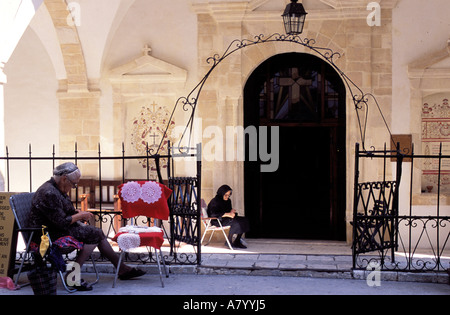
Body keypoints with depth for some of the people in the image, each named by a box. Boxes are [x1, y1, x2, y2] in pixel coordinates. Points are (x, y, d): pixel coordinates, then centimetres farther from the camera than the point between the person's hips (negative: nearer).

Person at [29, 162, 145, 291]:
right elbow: (61, 222, -24)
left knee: (98, 233, 2)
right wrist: (80, 216, -10)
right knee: (95, 234, -13)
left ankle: (123, 269, 7)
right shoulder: (49, 193, -23)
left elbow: (66, 211, 23)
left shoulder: (56, 189, 10)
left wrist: (79, 213, 4)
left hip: (58, 228, 10)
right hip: (50, 234, -10)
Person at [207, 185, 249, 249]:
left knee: (244, 220, -13)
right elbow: (213, 214, -26)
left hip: (226, 218, 9)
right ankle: (229, 241, -18)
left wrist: (232, 211, -5)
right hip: (217, 220, -9)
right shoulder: (215, 201, -14)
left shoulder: (228, 201, 11)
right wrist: (227, 214, -29)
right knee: (235, 222, -31)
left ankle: (237, 242, -12)